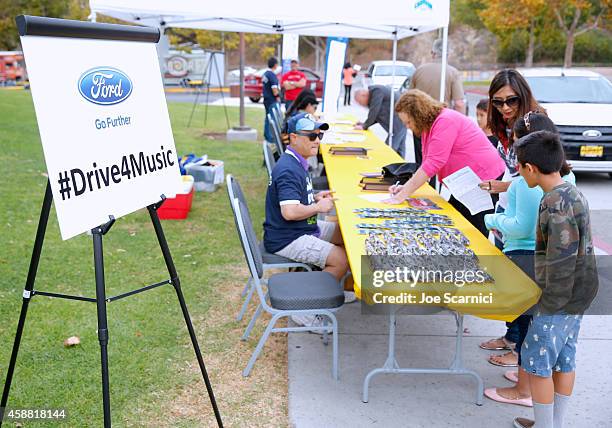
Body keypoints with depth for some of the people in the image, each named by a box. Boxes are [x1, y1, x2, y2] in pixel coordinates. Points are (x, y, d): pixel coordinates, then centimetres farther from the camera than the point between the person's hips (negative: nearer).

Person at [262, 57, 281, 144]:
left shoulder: (265, 74, 11)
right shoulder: (272, 75, -18)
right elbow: (274, 89, -22)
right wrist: (277, 96, -4)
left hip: (266, 99, 10)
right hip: (272, 101, -10)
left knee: (267, 118, 17)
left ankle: (266, 136, 24)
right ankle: (270, 138, -3)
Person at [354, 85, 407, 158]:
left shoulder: (376, 91, -16)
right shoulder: (374, 92, 14)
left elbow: (373, 112, -18)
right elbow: (377, 115, 19)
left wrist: (364, 126, -8)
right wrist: (365, 124, 10)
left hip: (399, 121, -10)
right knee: (399, 150, 14)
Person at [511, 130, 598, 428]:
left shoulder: (555, 204, -23)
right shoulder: (573, 194, 6)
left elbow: (562, 258, -24)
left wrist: (550, 303, -17)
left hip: (560, 299, -9)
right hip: (579, 295, 9)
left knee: (537, 362, 4)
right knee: (564, 361, 17)